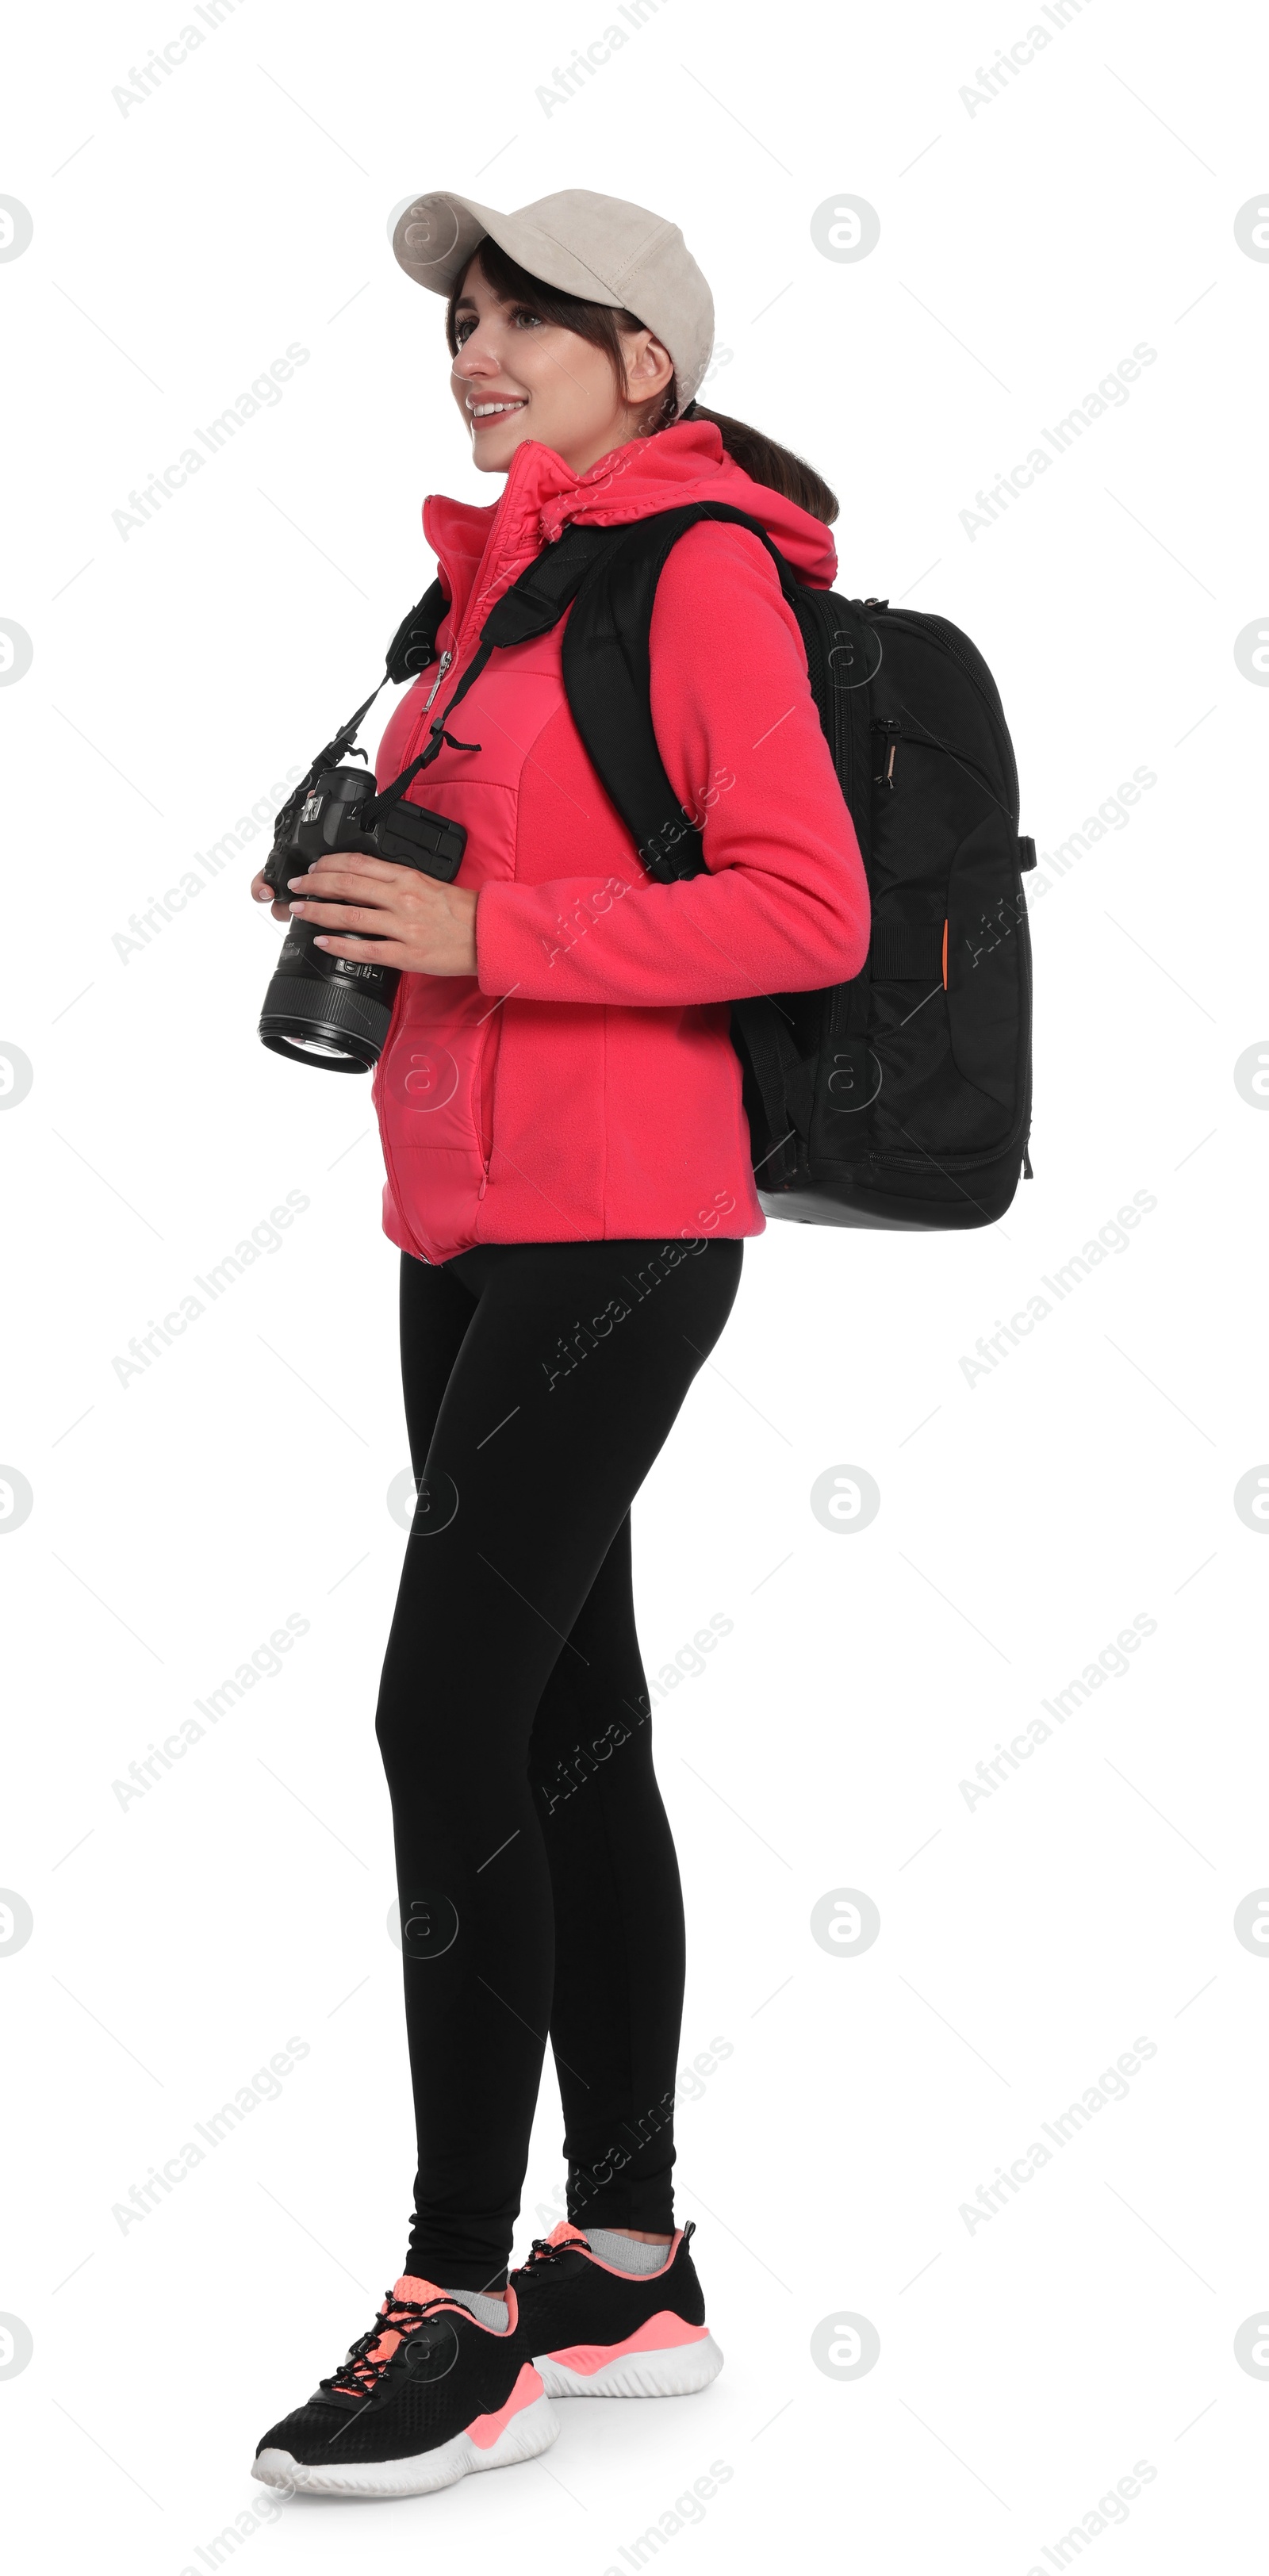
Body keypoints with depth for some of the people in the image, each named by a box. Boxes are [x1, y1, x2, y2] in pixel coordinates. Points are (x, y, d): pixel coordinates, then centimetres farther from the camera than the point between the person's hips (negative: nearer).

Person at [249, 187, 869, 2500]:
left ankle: (466, 2310, -3)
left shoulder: (701, 564, -8)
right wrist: (370, 907, 6)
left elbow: (808, 914, -17)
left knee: (451, 1713, -12)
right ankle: (631, 2269, 20)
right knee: (568, 1718, 11)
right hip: (467, 1218, 9)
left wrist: (480, 935, -19)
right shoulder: (504, 581, 17)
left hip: (613, 1220, -9)